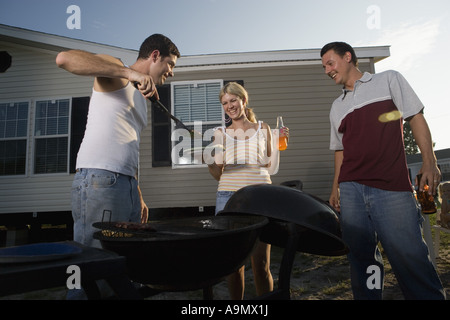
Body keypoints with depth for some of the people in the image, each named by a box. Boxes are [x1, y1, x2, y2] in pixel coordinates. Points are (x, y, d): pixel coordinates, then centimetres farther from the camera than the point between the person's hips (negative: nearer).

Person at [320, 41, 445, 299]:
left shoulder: (389, 80, 10)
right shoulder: (338, 107, 21)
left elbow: (416, 117, 4)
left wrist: (429, 161, -7)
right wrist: (336, 187, 14)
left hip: (392, 187, -4)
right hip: (351, 190, 4)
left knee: (409, 255, -6)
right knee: (361, 256, 4)